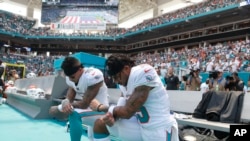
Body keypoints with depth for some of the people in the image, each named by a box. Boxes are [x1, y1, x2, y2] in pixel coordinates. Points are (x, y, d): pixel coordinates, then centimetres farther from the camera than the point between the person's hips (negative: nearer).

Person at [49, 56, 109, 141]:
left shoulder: (93, 76, -26)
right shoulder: (71, 77, -2)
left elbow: (84, 104, -24)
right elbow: (69, 98, -3)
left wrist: (59, 108, -17)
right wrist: (65, 103, -29)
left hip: (100, 112, -8)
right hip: (87, 109, 8)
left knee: (74, 115, -32)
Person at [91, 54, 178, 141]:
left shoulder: (143, 72, -23)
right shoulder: (123, 82, 4)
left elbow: (128, 112, -21)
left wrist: (111, 110, -2)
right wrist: (112, 117, -12)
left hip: (160, 129, -8)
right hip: (140, 125, 8)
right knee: (99, 124, 7)